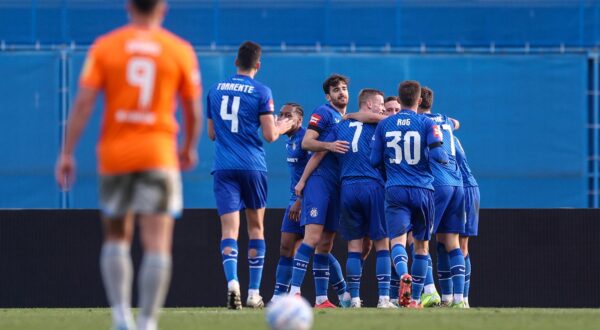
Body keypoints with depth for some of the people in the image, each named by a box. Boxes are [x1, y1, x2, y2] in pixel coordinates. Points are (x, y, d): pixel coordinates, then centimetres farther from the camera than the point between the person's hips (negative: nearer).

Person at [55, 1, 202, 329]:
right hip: (158, 154, -2)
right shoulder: (180, 50, 1)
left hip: (114, 154, 2)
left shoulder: (104, 47, 2)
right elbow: (194, 112, 6)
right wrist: (190, 148, 24)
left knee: (116, 239, 17)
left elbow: (83, 102, -5)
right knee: (157, 245, -4)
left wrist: (67, 153, -2)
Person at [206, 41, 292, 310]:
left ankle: (232, 282, -30)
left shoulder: (215, 91, 10)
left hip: (223, 167, 2)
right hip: (253, 166, -2)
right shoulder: (261, 92, -2)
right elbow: (270, 135, -5)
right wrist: (282, 127, 16)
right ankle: (254, 293, 11)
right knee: (256, 227, 12)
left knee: (229, 228, -6)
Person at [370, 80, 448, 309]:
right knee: (421, 245, 12)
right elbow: (438, 155, -11)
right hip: (423, 190, 0)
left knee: (398, 239, -8)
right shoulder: (427, 124, 0)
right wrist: (447, 160, 12)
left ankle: (404, 275, -40)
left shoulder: (384, 125, 7)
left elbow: (375, 160, 10)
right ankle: (415, 298, 14)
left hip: (395, 190, 0)